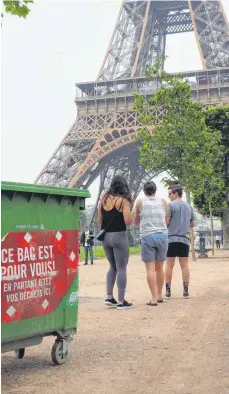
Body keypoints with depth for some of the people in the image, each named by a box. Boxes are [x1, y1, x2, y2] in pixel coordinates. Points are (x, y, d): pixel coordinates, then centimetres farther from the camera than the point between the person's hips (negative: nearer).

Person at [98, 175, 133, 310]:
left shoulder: (103, 199, 7)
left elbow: (99, 221, 10)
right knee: (121, 268, 0)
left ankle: (109, 297, 14)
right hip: (119, 236, -6)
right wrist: (131, 216, 4)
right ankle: (121, 301, 2)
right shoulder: (123, 200, -9)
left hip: (105, 237, 6)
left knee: (113, 267, 19)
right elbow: (128, 221, -17)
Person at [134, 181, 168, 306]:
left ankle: (154, 298, -10)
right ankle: (160, 295, 23)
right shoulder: (163, 201, 10)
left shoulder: (140, 202, 5)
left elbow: (136, 222, 16)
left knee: (150, 269, -3)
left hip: (147, 236, -2)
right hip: (162, 235, 2)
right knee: (159, 267, 14)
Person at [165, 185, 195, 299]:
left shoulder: (170, 205, -5)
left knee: (169, 265, 1)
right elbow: (192, 224, 18)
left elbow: (166, 222, -10)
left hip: (172, 238, -4)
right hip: (185, 239, 4)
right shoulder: (189, 206, 13)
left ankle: (168, 291, 2)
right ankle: (186, 291, 4)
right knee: (184, 265, 5)